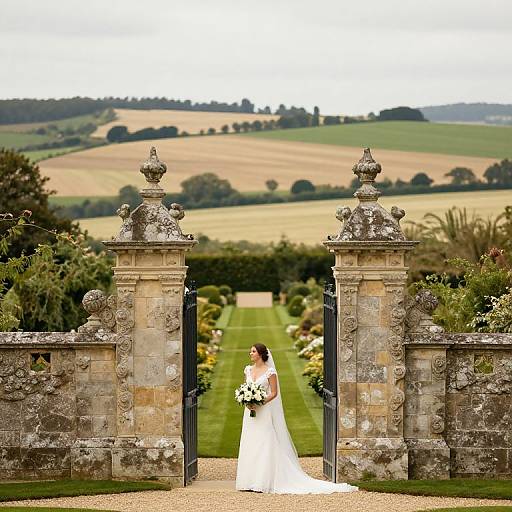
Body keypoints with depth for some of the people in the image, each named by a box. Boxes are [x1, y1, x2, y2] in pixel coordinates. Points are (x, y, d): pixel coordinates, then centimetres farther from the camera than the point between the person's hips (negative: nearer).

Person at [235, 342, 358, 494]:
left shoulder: (270, 371, -8)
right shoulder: (248, 370, 10)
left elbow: (274, 393, -9)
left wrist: (259, 404, -18)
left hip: (264, 412, -6)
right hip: (251, 412, 6)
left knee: (265, 445, -6)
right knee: (250, 446, 5)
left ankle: (263, 482, -5)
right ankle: (250, 481, 8)